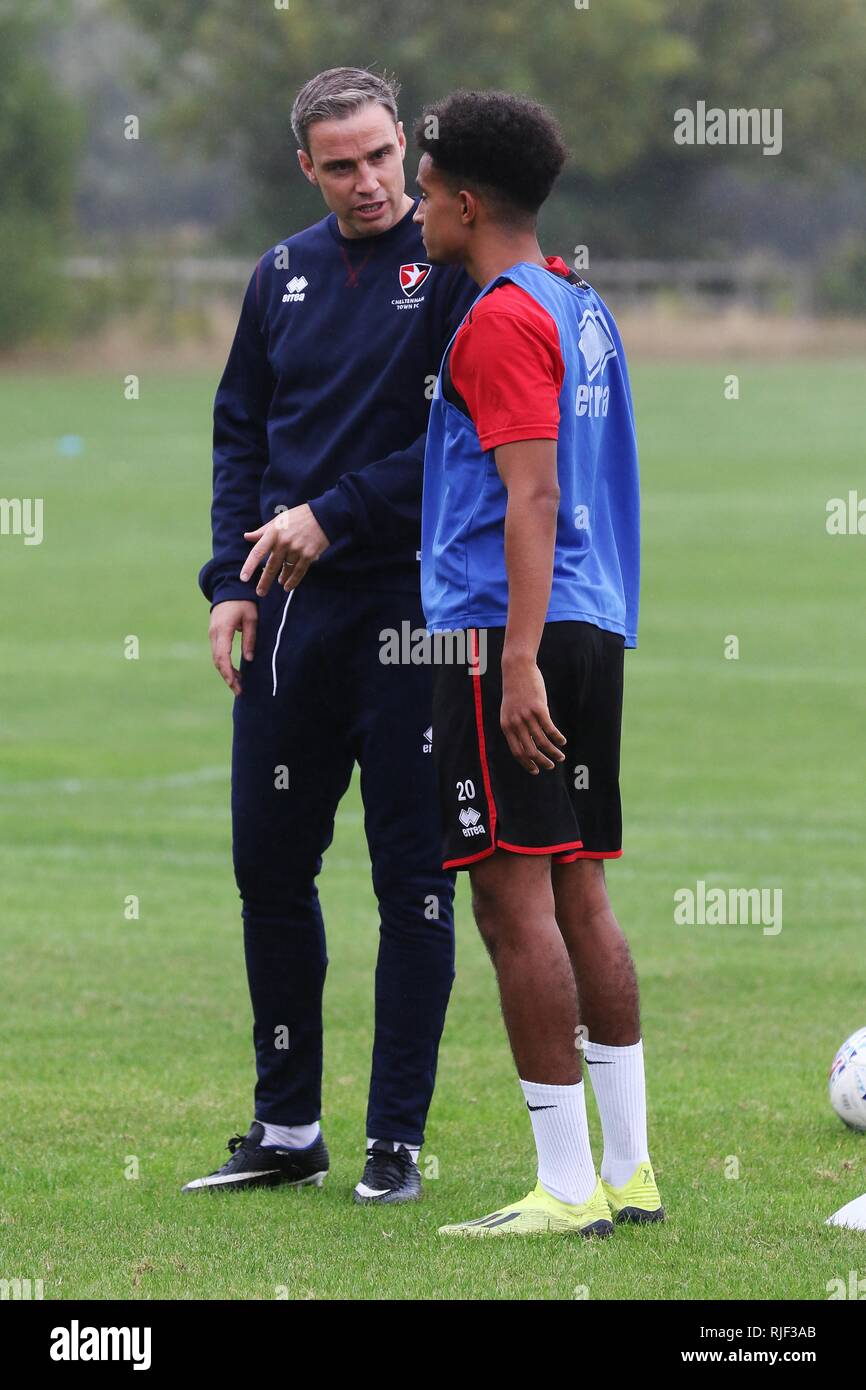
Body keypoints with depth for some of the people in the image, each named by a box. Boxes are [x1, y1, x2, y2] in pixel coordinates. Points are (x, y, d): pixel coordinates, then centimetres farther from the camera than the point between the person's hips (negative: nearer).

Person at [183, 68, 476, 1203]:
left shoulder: (455, 269, -6)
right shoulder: (284, 275, 11)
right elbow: (240, 435, 15)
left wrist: (333, 515, -15)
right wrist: (231, 581, 4)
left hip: (412, 611, -6)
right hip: (289, 616, 6)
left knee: (412, 879, 0)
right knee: (270, 866, 9)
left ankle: (396, 1139, 6)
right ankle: (287, 1129, 20)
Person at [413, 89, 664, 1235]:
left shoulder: (501, 321, -11)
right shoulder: (583, 308, 17)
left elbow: (533, 498, -19)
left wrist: (517, 659, -23)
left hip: (511, 628, -9)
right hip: (596, 627, 9)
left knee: (516, 897, -9)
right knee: (580, 897, 12)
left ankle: (566, 1189, -11)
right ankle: (630, 1169, 13)